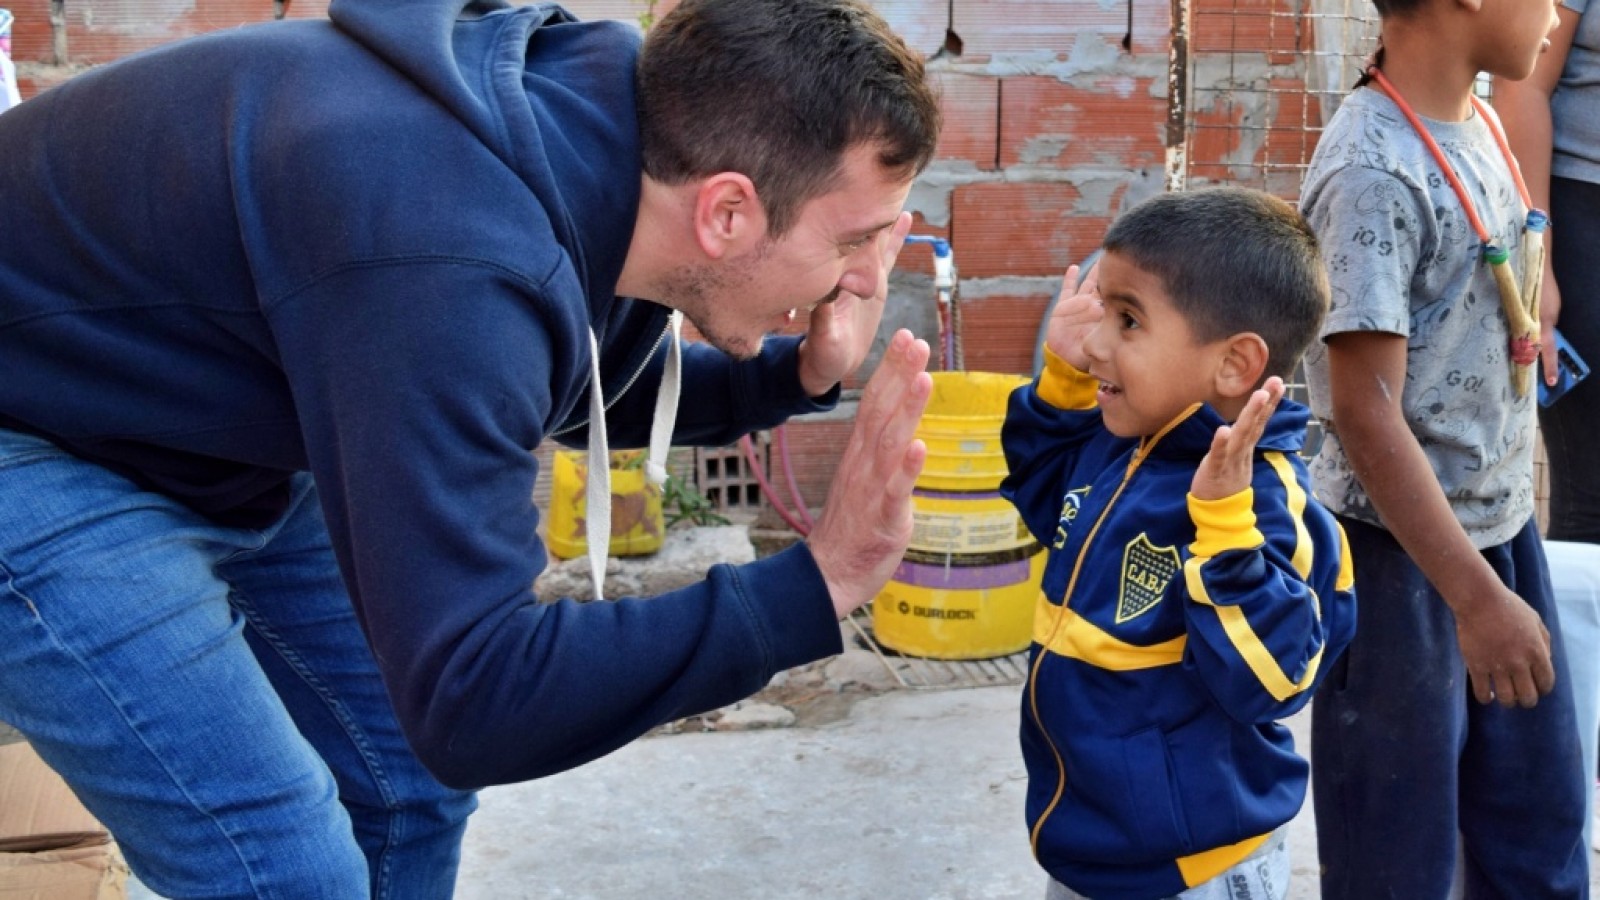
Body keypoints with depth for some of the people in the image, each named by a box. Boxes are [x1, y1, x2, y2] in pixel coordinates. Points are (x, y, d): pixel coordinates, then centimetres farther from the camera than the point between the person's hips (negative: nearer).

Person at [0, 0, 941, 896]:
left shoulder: (604, 149, -12)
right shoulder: (451, 267, -40)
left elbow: (610, 392, 9)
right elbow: (471, 703, -39)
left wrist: (802, 375, -9)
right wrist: (817, 586, -37)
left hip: (225, 441, 8)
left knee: (413, 783, 11)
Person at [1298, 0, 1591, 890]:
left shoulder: (1477, 123, 4)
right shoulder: (1375, 174, -23)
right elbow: (1364, 411, -23)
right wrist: (1475, 595, -23)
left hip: (1503, 525, 8)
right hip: (1403, 551, -8)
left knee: (1540, 820, 19)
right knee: (1399, 849, 9)